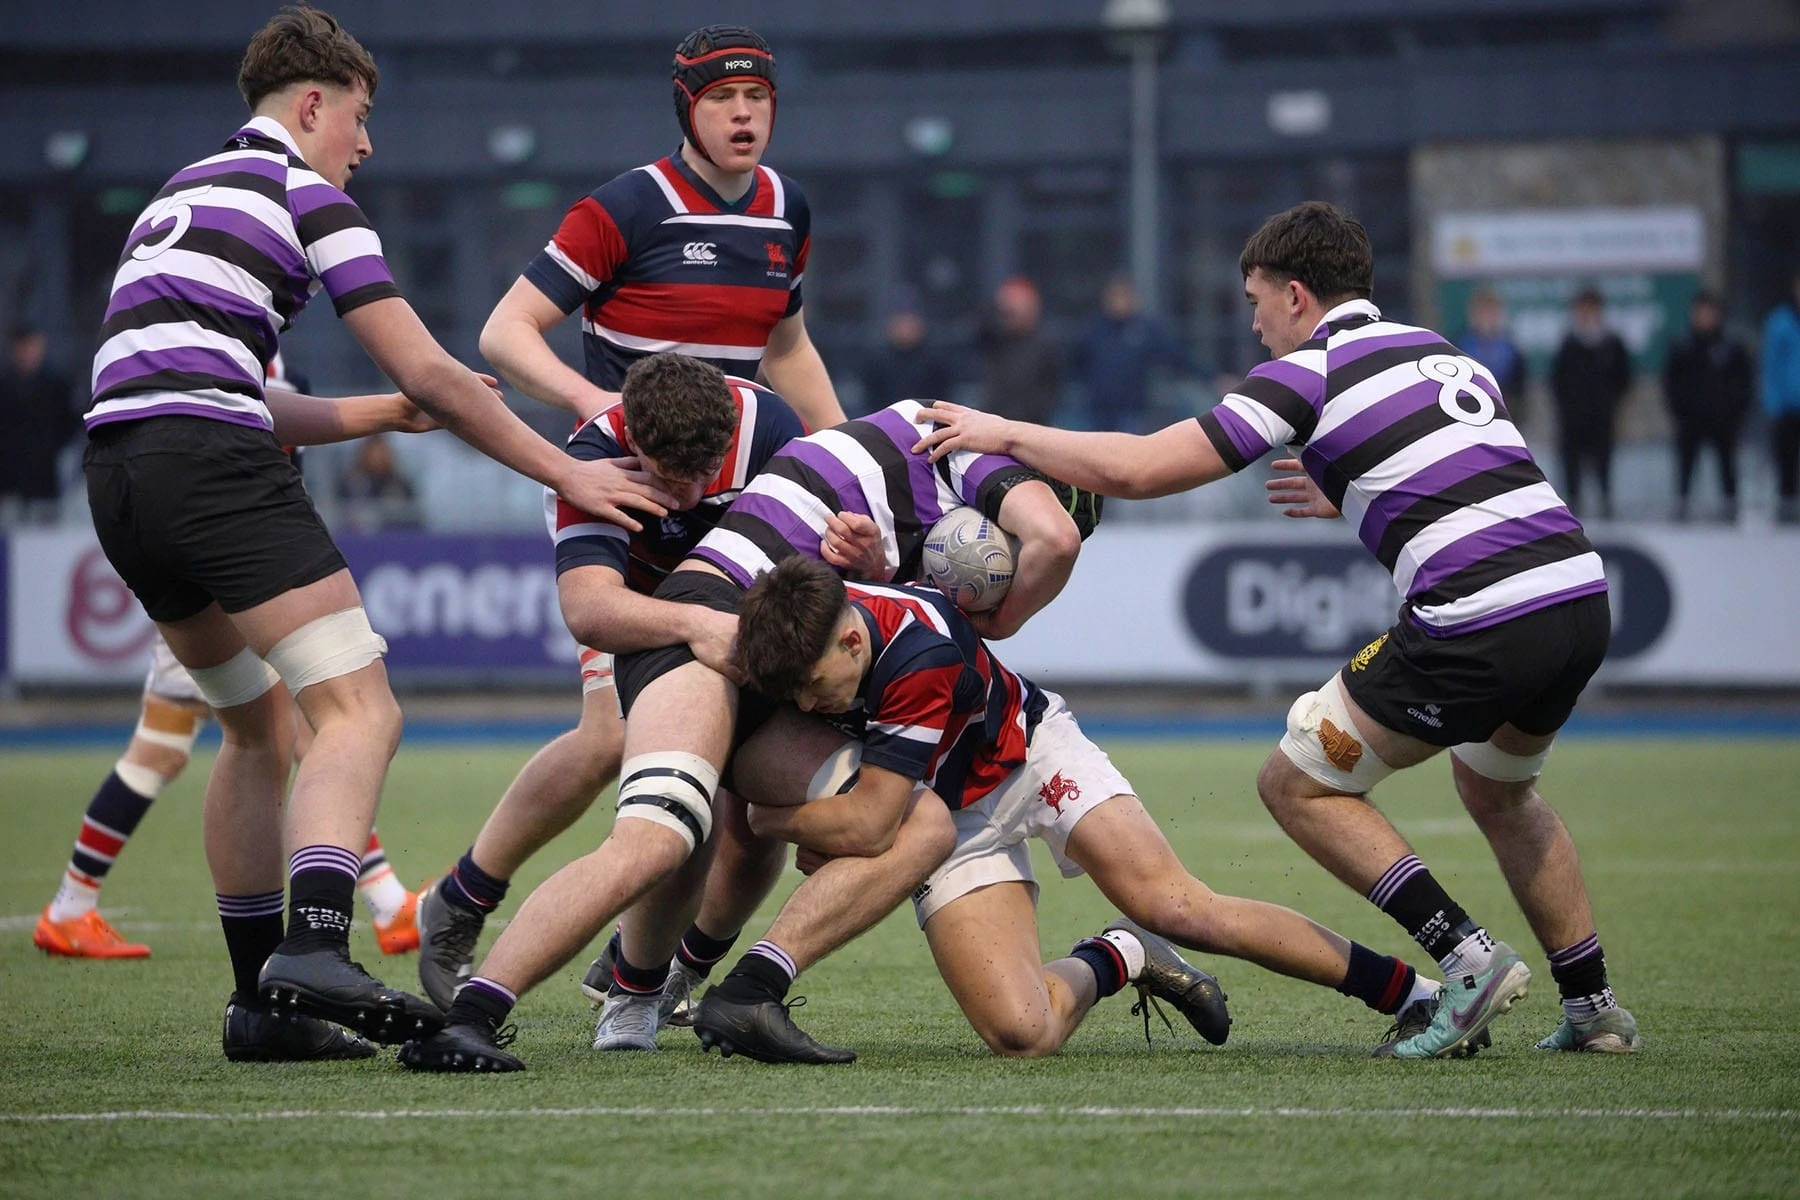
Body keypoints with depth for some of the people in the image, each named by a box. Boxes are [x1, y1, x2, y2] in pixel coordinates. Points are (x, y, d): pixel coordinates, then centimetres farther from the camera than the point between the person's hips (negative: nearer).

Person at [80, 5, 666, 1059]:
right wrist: (564, 471, 8)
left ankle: (262, 997, 21)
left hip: (116, 471, 9)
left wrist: (389, 412, 34)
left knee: (258, 726, 21)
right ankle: (315, 950, -34)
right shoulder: (305, 194, 4)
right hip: (212, 468, -9)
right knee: (360, 712, -12)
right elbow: (427, 372, 1)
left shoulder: (184, 192, 29)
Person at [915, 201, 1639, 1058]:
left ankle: (1468, 960, 1)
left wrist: (1005, 433, 9)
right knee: (1497, 792, 33)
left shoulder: (1310, 372, 0)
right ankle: (1593, 1003, 28)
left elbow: (1135, 469, -3)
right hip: (1583, 597, 8)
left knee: (1298, 784, 9)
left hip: (1480, 621, -8)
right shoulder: (1447, 355, 22)